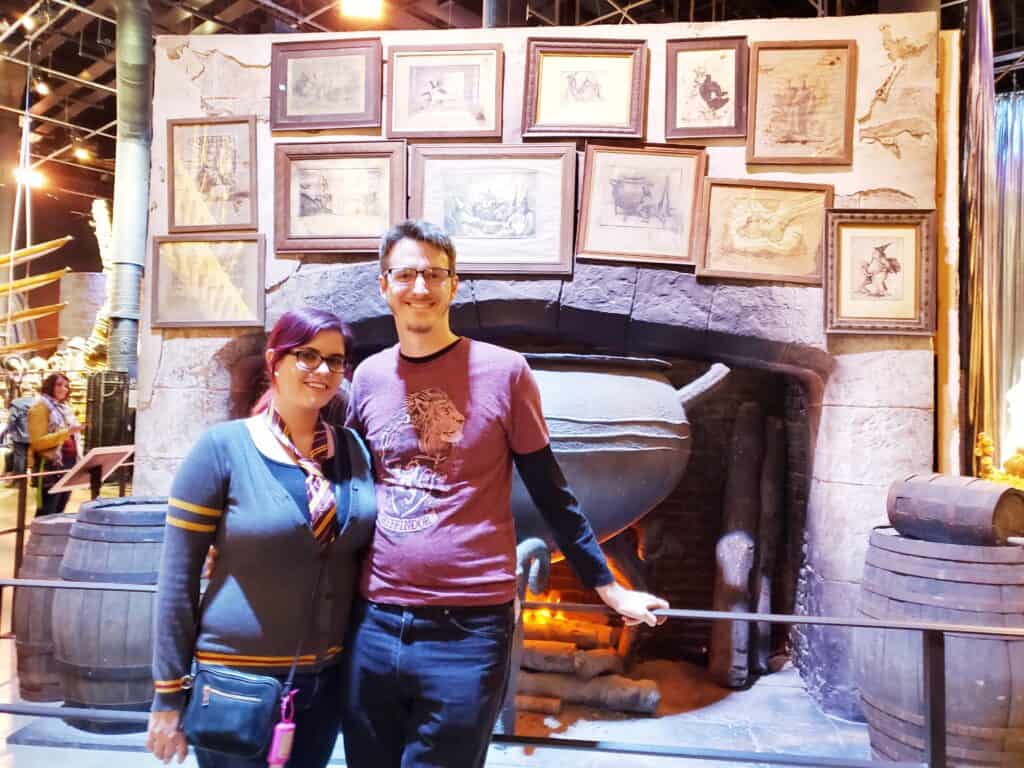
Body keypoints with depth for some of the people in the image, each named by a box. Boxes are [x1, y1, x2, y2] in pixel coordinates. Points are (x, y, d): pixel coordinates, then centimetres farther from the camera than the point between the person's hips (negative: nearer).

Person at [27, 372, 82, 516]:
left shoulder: (64, 407, 18)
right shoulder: (40, 407, -7)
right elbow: (38, 442, -17)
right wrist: (66, 432, -25)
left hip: (68, 462, 8)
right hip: (50, 464, -8)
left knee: (59, 510, 10)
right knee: (46, 512, -6)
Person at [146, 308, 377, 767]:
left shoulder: (356, 450, 1)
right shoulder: (223, 446, -11)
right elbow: (177, 578, -9)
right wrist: (169, 695, -7)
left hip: (329, 678, 4)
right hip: (237, 682, -4)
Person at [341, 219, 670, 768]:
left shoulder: (503, 371, -7)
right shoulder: (368, 377, 4)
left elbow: (550, 493, 0)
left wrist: (609, 588, 2)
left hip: (468, 631, -4)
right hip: (373, 624, 4)